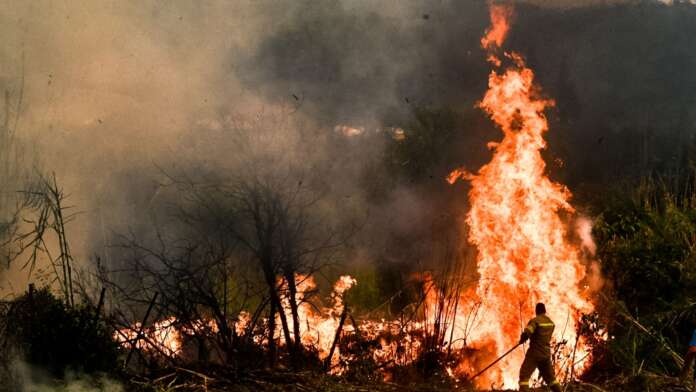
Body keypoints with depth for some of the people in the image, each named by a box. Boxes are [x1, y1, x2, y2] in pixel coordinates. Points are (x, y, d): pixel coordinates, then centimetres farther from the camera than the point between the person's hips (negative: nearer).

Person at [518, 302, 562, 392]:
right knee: (550, 377, 20)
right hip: (546, 354, 7)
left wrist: (522, 340, -5)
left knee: (524, 375, -7)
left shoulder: (535, 321, -14)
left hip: (535, 353, -7)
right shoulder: (551, 322, 8)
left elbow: (526, 333, -25)